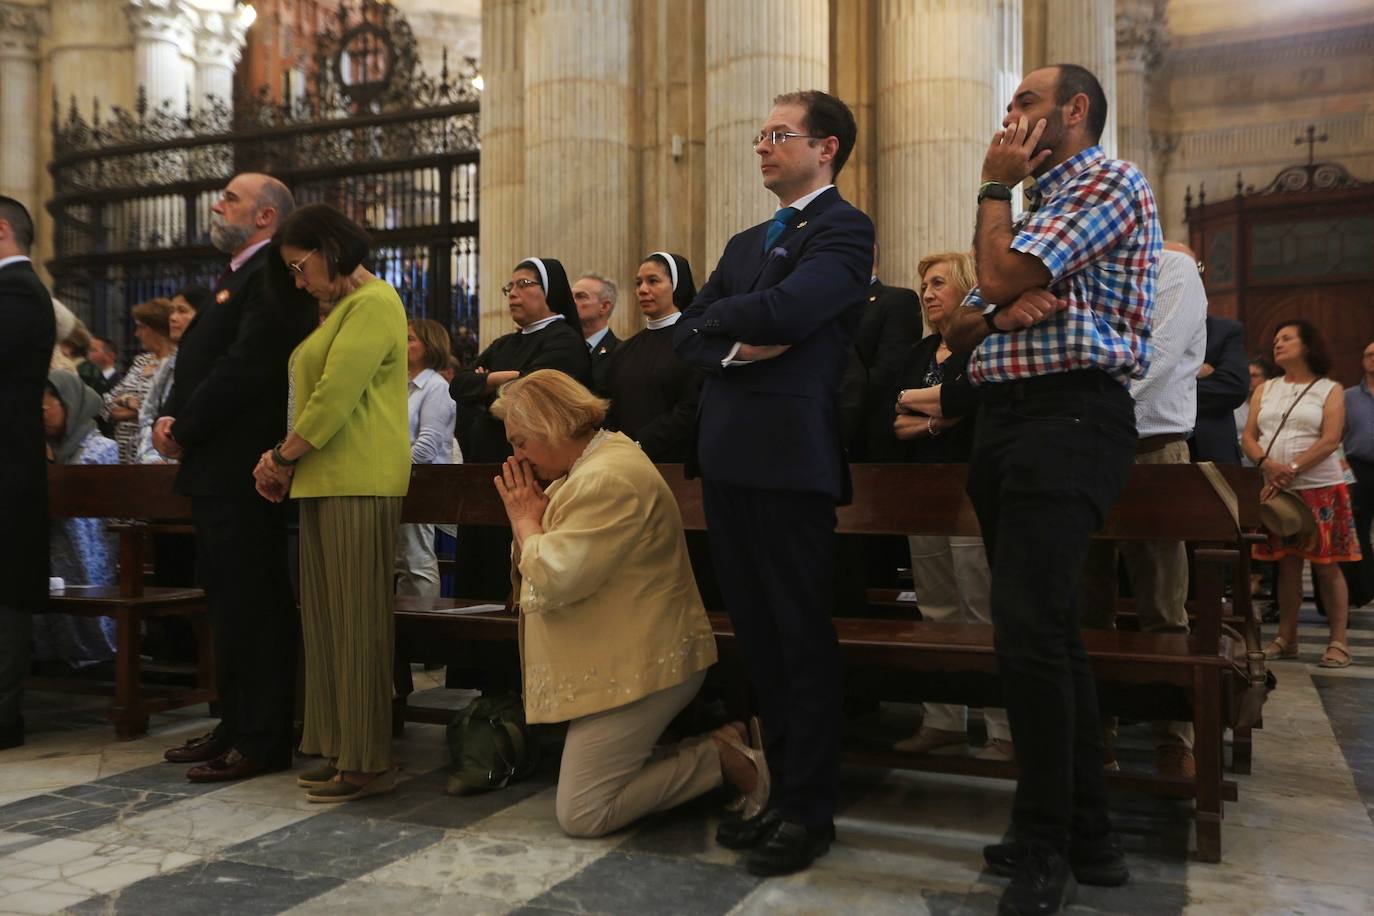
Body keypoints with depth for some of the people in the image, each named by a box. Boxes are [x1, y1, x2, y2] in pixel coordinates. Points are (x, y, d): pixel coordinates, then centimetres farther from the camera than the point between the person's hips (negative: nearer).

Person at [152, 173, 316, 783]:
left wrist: (184, 430, -12)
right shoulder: (238, 275, 21)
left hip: (239, 467, -10)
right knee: (227, 601, 14)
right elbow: (198, 359, 18)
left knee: (251, 604, -4)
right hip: (215, 468, 10)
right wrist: (172, 417, 1)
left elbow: (245, 366, -20)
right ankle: (236, 725, 24)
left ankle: (262, 741, 4)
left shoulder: (273, 276, -11)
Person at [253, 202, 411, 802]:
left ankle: (367, 763, 1)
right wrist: (284, 459, 7)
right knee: (326, 619, 10)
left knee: (356, 620, -6)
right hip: (326, 482, 10)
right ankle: (341, 750, 18)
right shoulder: (341, 309, 22)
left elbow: (335, 396, -15)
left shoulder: (373, 303, -8)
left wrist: (283, 459, -6)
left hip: (358, 484, -9)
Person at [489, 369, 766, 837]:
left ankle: (723, 760, 0)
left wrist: (524, 520, -9)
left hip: (639, 667, -11)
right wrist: (529, 520, -1)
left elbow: (555, 579, -25)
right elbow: (530, 569, 18)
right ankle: (718, 743, 13)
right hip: (622, 662, 11)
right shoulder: (588, 468, 13)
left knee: (581, 814, -8)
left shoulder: (608, 480, -21)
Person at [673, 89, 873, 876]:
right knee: (757, 633, 12)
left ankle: (810, 810, 12)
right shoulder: (747, 242, 22)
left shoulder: (844, 228, -2)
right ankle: (780, 788, 24)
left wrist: (718, 315, -1)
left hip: (790, 456, -8)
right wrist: (735, 346, -7)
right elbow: (689, 331, 14)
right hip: (728, 455, 8)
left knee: (802, 637, 0)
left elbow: (785, 309, -19)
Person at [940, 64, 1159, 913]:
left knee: (1030, 632, -15)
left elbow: (1002, 273, -15)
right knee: (1046, 631, 10)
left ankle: (1046, 846, -1)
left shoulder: (1112, 182, -2)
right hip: (1007, 419, 9)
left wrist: (994, 185, 3)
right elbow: (960, 327, 19)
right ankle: (1086, 831, 21)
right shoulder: (1039, 205, 26)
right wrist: (999, 311, -4)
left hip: (1067, 418, -9)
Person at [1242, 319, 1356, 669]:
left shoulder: (1330, 390, 3)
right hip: (1277, 490, 4)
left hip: (1320, 488, -3)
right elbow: (1248, 437, 6)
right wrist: (1267, 464, -14)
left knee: (1326, 566, -4)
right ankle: (1287, 639, 12)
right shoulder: (1265, 390, 14)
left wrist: (1291, 470, -19)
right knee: (1286, 564, 6)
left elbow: (1330, 441, -10)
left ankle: (1338, 642, 2)